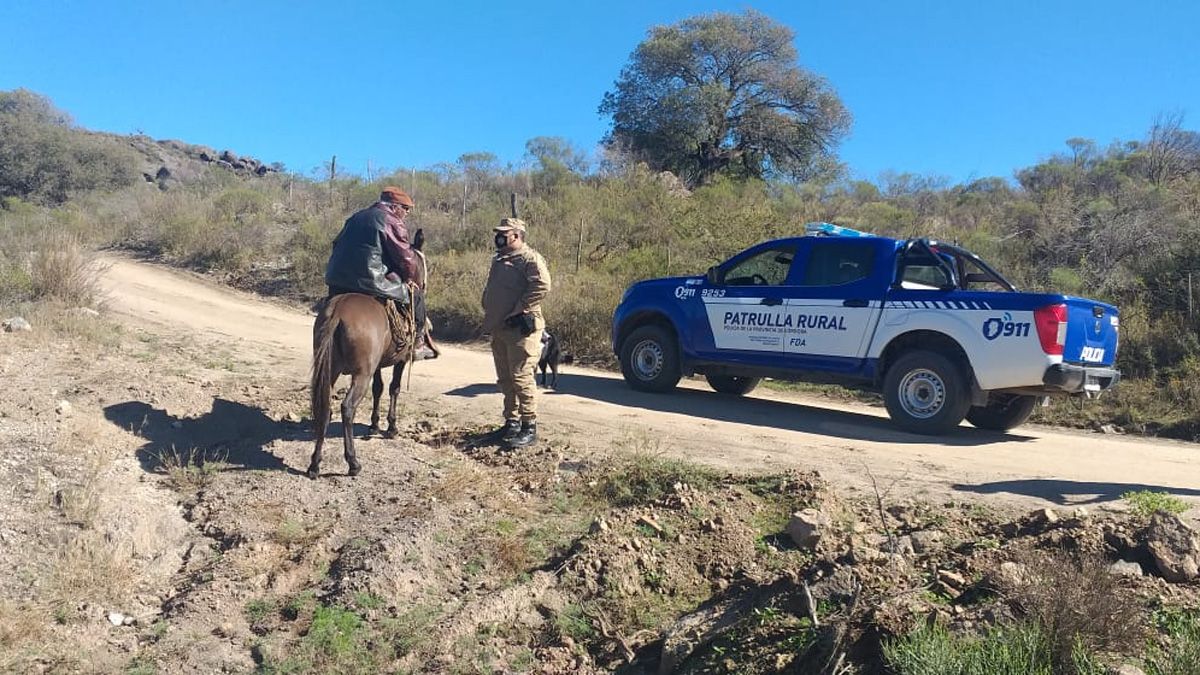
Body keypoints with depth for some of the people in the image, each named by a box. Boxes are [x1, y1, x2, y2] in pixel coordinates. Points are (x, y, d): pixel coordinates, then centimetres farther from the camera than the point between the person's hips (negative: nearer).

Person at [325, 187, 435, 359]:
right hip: (370, 280, -8)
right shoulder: (393, 222, -4)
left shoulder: (356, 217, 20)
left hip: (336, 281, 8)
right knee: (415, 293, 9)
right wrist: (417, 281, 14)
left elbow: (338, 246, 26)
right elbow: (406, 259, -3)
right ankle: (417, 343, 13)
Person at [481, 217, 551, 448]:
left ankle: (529, 427, -2)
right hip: (499, 330, 9)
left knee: (521, 377, -9)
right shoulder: (499, 260, 20)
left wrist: (519, 312, -21)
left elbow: (542, 285, -24)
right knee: (505, 379, 14)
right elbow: (490, 290, 31)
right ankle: (512, 422, 24)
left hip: (521, 330, -9)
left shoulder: (530, 258, -9)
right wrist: (488, 312, 15)